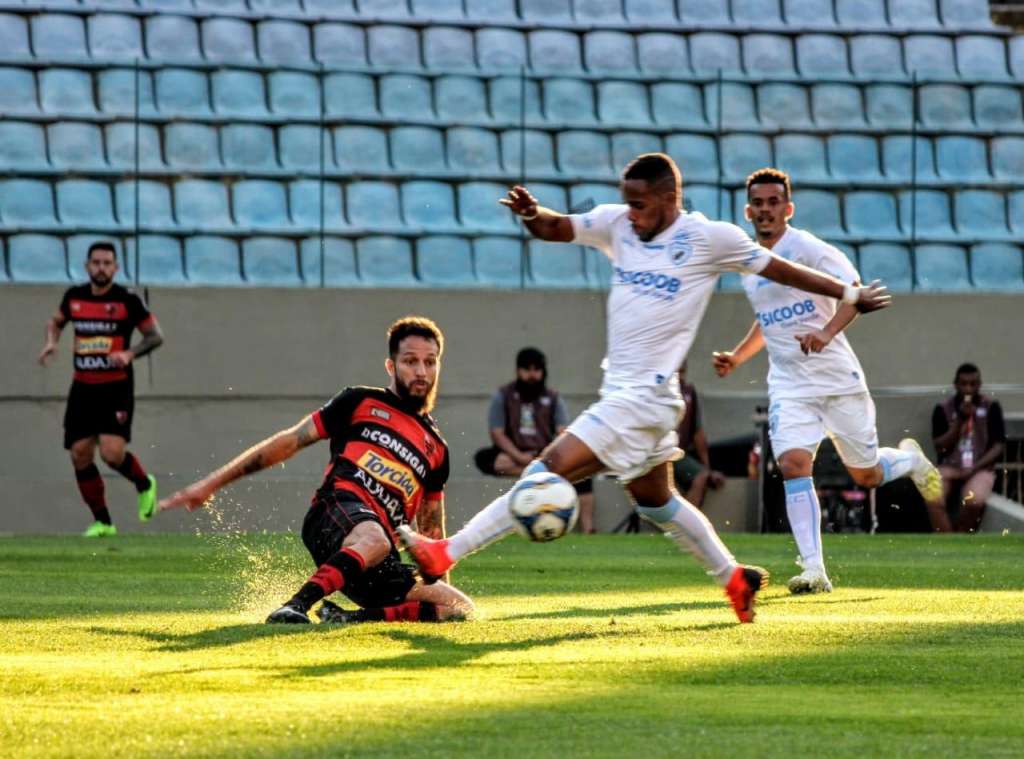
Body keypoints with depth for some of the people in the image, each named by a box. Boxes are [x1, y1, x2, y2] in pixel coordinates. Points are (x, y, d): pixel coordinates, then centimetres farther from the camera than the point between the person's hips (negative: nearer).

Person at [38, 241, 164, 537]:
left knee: (112, 453, -19)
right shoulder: (74, 296, 5)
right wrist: (52, 341, 4)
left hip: (117, 388, -4)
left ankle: (144, 485, 14)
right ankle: (102, 521, 13)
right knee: (80, 455, -1)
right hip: (83, 388, 5)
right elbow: (57, 321, 26)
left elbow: (155, 336, -1)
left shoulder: (127, 299, -7)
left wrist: (130, 354, -18)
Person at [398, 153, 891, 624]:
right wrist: (531, 213, -20)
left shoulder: (709, 238, -9)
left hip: (644, 398, -9)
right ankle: (735, 579, 36)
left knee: (549, 471, -14)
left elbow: (779, 269, -1)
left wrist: (849, 295, 7)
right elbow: (556, 229, 5)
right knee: (655, 501, 22)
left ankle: (446, 555, -16)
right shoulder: (617, 224, 6)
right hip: (619, 392, 9)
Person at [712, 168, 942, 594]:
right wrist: (737, 357, 16)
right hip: (788, 386, 4)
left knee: (866, 476, 6)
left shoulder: (806, 248, -9)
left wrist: (827, 332, -38)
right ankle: (813, 570, -20)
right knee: (793, 465, -19)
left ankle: (909, 460, 41)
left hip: (837, 378, -4)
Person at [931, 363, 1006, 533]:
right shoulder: (943, 409, 4)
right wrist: (960, 420, -12)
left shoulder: (991, 407, 2)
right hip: (950, 467, 2)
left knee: (974, 501, -35)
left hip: (980, 468, -2)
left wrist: (974, 469, -14)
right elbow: (940, 447, -1)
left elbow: (998, 446, -2)